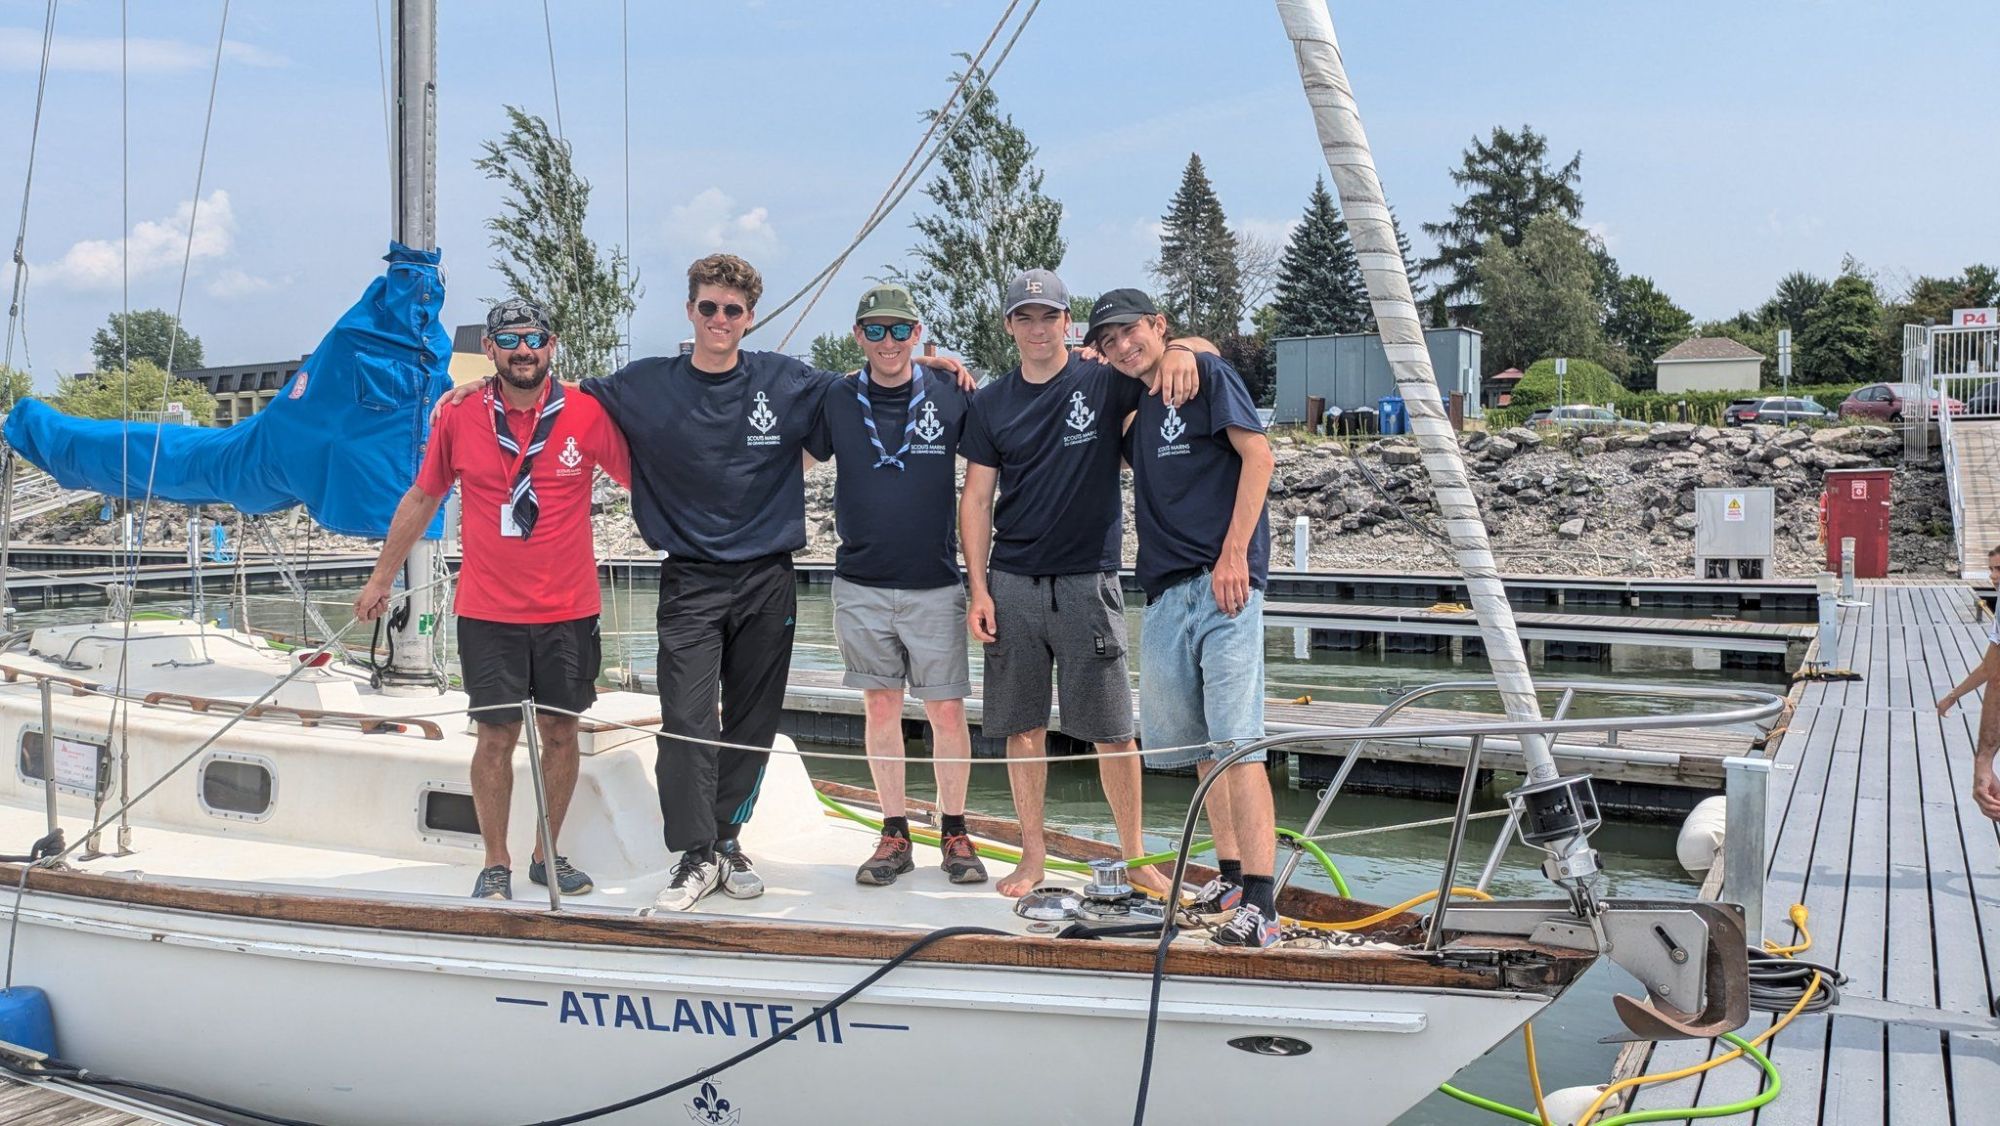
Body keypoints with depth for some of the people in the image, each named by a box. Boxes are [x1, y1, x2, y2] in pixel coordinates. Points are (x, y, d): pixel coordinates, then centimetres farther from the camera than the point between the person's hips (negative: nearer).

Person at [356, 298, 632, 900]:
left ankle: (547, 855, 25)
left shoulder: (588, 415, -4)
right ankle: (496, 865, 17)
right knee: (496, 734, 2)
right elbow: (421, 498, 11)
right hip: (488, 610, 0)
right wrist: (381, 578, 15)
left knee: (560, 730, 9)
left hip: (569, 609, 0)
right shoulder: (459, 417, -1)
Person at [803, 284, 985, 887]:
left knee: (947, 711, 1)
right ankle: (895, 833, 18)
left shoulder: (950, 395, -1)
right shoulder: (835, 401, 3)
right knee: (881, 707, 7)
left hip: (935, 585, -1)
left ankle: (953, 831, 16)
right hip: (862, 585, 1)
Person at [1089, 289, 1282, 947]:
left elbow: (1257, 454, -8)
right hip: (1165, 592, 8)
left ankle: (1260, 904, -16)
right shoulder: (1136, 408, 20)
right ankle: (1231, 877, 26)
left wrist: (1234, 554, -16)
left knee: (1236, 742, -14)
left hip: (1223, 584, -8)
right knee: (1197, 745, 13)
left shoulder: (1206, 374, 1)